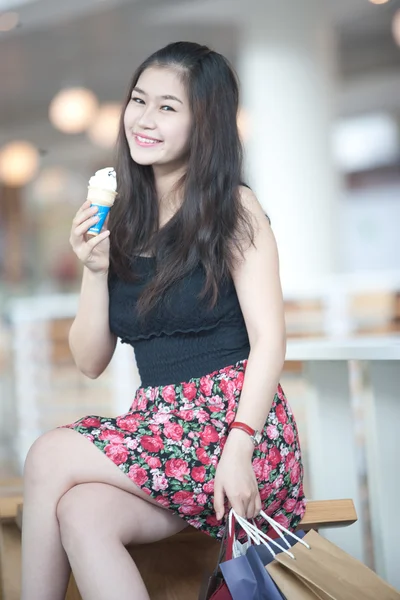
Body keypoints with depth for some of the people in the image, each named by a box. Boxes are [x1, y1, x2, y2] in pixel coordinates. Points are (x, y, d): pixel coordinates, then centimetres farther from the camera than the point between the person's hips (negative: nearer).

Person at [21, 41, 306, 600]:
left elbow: (269, 340, -9)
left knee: (50, 458, -19)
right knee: (80, 513, -27)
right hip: (159, 426, 4)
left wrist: (238, 449, -21)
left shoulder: (234, 209, -1)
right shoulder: (122, 223, 13)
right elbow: (91, 362, 13)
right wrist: (95, 270, -3)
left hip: (234, 422, -4)